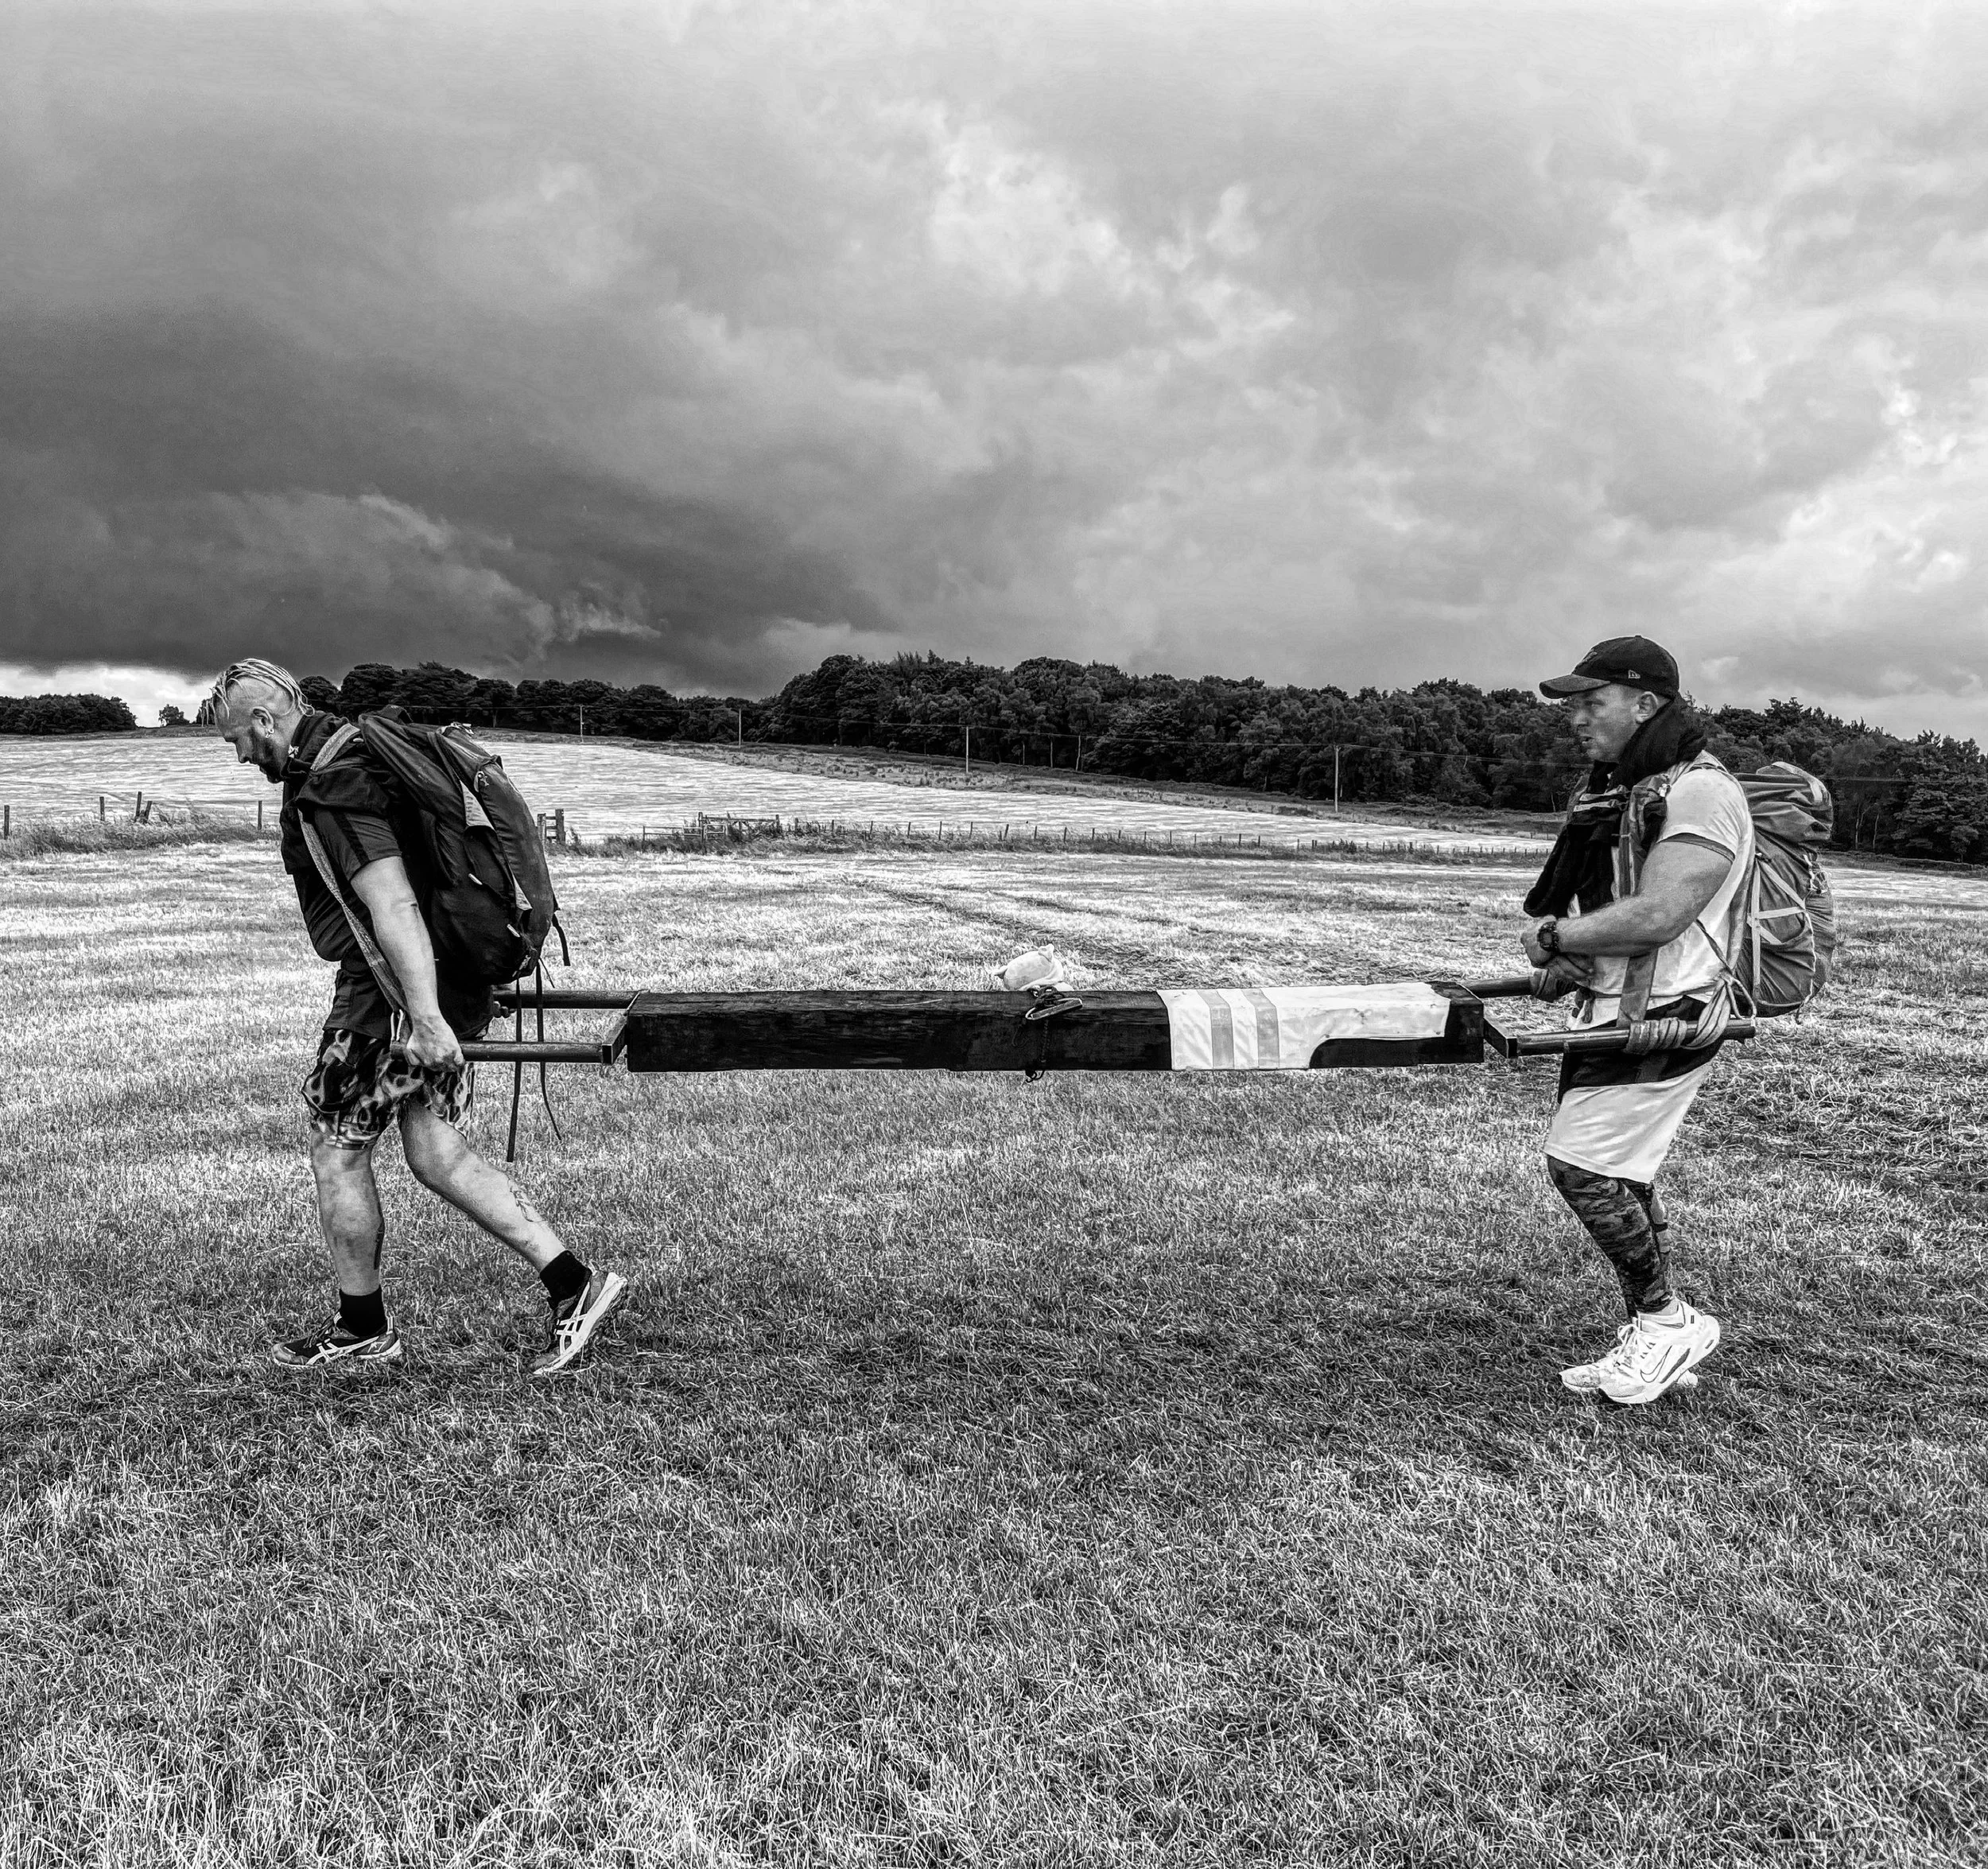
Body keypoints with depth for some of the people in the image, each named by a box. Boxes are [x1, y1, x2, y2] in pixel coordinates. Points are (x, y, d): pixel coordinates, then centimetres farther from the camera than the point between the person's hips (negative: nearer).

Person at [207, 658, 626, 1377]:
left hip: (392, 992, -10)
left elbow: (393, 905, -28)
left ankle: (362, 1328, 24)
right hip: (452, 981, 10)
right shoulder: (358, 751, 15)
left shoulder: (329, 794, -18)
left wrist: (423, 1015, -32)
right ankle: (573, 1285, 5)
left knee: (335, 1153, 8)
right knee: (435, 1155, 11)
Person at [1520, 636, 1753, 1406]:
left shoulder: (1701, 792, -14)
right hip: (1612, 1011, 9)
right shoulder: (1618, 789, 16)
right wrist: (1571, 960, -3)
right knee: (1620, 1178, 13)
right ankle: (1653, 1341, 25)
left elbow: (1656, 916, -25)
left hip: (1662, 1019, -9)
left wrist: (1557, 936, -12)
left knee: (1581, 1167, -10)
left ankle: (1669, 1319, 8)